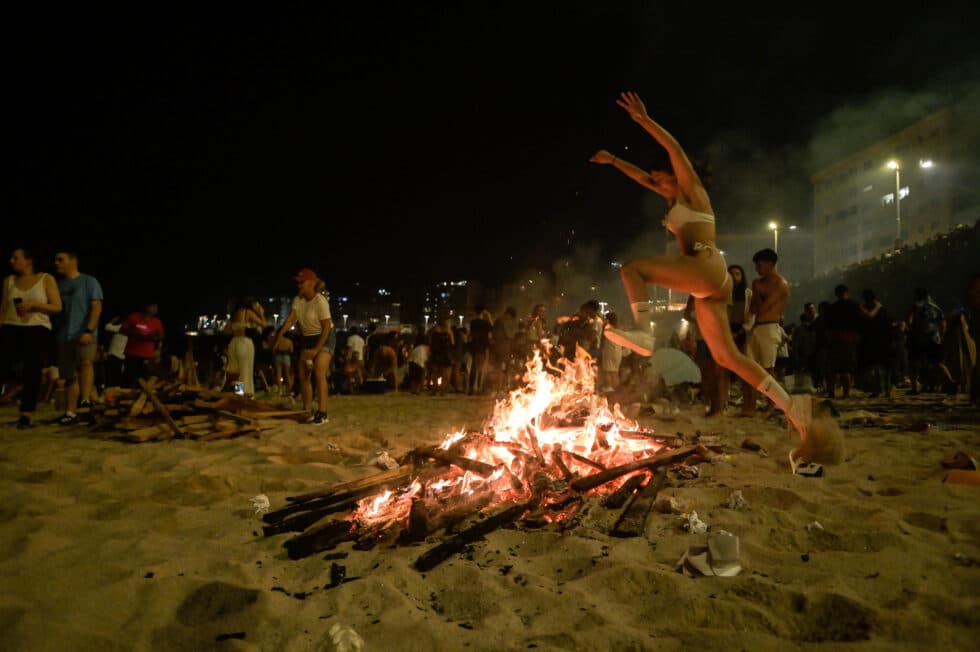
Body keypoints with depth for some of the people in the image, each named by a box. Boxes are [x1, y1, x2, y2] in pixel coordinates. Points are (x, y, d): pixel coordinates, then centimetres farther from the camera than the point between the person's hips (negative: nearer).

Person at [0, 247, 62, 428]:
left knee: (32, 372, -3)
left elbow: (57, 307, -2)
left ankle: (26, 415, -1)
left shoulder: (46, 279, 4)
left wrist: (32, 304, -13)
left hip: (38, 329, -3)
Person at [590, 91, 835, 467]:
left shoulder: (693, 191, 10)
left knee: (633, 268, -15)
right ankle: (791, 406, 0)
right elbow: (643, 177, 38)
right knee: (726, 356, 2)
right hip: (706, 287, 9)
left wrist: (645, 121, -8)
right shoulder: (676, 200, 30)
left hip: (707, 268, -9)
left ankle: (643, 332, -30)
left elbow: (674, 149, -3)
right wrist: (612, 161, 40)